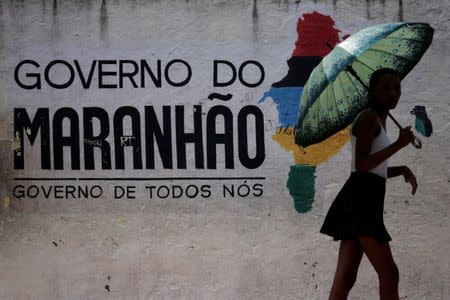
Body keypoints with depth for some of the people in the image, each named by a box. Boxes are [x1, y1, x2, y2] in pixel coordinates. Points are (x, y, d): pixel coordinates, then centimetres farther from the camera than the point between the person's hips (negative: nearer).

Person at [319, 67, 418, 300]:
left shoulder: (379, 122, 23)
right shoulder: (368, 117, -7)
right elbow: (361, 165, -18)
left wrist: (403, 170, 14)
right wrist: (399, 144, -15)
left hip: (365, 202, 10)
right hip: (360, 201, -10)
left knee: (346, 277, 2)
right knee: (388, 272, -10)